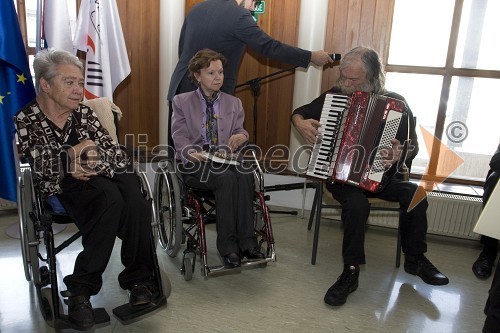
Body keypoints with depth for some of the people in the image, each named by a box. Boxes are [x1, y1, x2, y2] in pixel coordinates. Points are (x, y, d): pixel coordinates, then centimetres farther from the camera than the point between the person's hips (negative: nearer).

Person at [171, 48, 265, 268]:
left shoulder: (233, 103, 18)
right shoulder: (182, 102, 10)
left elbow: (239, 133, 11)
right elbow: (179, 136, 1)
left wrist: (241, 137, -15)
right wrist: (191, 153, -21)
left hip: (224, 159, 3)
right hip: (194, 163, -3)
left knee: (245, 175, -32)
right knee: (226, 178, -34)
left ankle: (247, 242, -28)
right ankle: (227, 245, -26)